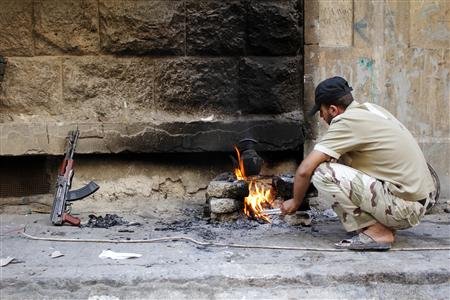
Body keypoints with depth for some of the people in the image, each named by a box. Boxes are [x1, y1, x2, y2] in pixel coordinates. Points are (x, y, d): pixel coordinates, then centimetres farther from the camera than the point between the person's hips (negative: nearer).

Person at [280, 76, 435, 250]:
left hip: (405, 208, -9)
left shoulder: (347, 122, -15)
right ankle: (384, 224, 13)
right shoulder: (370, 109, 11)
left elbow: (304, 170, -14)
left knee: (322, 173, -16)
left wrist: (295, 202, 3)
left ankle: (377, 231, -8)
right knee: (337, 161, 17)